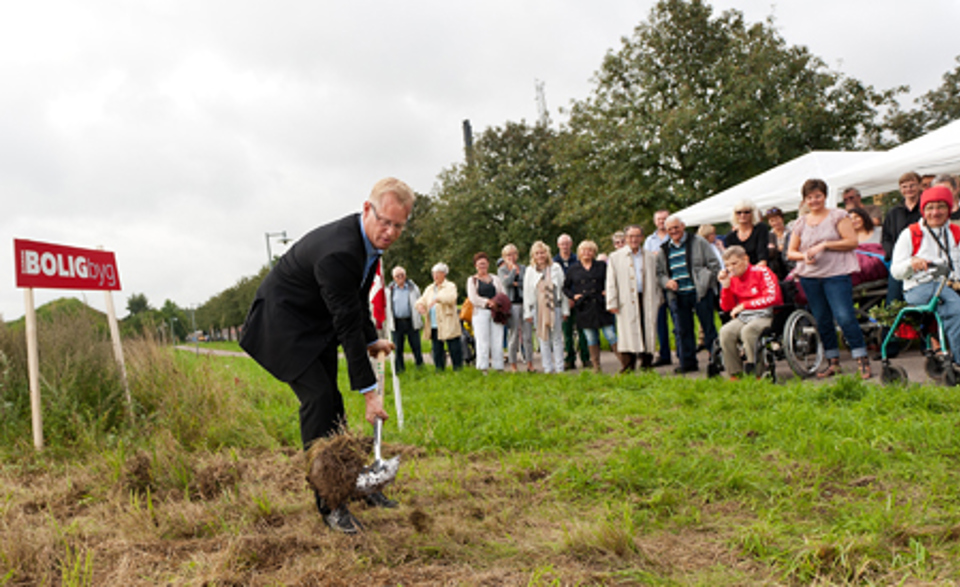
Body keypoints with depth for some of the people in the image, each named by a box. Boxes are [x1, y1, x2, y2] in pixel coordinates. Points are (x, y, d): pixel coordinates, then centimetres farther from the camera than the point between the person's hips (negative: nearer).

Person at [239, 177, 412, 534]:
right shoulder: (338, 252, -35)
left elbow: (358, 302, 11)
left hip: (317, 323, 9)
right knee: (317, 396, -16)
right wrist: (369, 390, -29)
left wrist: (371, 340, 7)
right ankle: (329, 503, -9)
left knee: (331, 400, 11)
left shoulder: (370, 239, -6)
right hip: (283, 321, -9)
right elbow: (347, 325, -32)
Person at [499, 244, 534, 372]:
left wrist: (516, 283, -8)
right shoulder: (501, 270, 7)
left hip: (525, 303, 2)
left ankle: (529, 363, 8)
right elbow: (506, 282, -13)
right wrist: (513, 269, -4)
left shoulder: (523, 268, 13)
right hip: (512, 304, -2)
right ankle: (513, 364, 8)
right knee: (513, 335, -1)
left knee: (528, 334, 1)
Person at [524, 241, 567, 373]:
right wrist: (527, 312, 5)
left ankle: (559, 368, 5)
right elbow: (527, 292, 9)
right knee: (543, 339, 4)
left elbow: (562, 288, 5)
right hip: (538, 308, 1)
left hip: (554, 307, -1)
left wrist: (565, 309, 1)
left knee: (557, 338, 0)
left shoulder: (556, 268, 4)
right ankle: (548, 368, 9)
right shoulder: (530, 270, 7)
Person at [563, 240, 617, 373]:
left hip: (600, 307, -1)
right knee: (591, 338, 5)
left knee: (611, 335, -5)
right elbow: (565, 287, 16)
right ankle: (596, 366, 12)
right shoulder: (573, 270, 9)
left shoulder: (602, 266, 6)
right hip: (584, 309, 1)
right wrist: (573, 296, 0)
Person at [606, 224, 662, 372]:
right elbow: (611, 282, 5)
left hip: (647, 300, 2)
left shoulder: (651, 257, 13)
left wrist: (658, 300, 10)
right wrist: (612, 303, -2)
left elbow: (656, 279, 16)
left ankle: (646, 365, 12)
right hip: (627, 303, -2)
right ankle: (627, 368, -4)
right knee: (628, 335, -7)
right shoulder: (615, 257, 8)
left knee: (648, 334, 2)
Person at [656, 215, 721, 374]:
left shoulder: (698, 242, 3)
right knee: (683, 330, 6)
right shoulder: (664, 250, 14)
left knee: (708, 327, 0)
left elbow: (714, 264, 1)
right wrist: (666, 282, -3)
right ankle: (687, 363, 13)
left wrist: (706, 283, -8)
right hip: (677, 296, 4)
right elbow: (659, 273, 19)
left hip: (700, 293, -4)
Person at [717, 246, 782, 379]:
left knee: (747, 330, -36)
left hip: (765, 315, -5)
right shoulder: (732, 278, 10)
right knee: (725, 332, -25)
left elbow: (772, 298, -16)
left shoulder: (761, 272, -5)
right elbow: (727, 308, 10)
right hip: (744, 317, 5)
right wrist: (725, 286, -4)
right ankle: (735, 374, -16)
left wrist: (744, 305, -17)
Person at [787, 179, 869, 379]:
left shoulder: (838, 216, 1)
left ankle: (862, 360, -7)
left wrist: (824, 245, -14)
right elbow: (791, 252, 14)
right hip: (809, 276, 5)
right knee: (822, 321, 8)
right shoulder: (801, 223, 13)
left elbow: (852, 241, -7)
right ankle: (833, 362, 18)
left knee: (845, 317, -14)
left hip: (836, 274, -5)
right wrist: (804, 256, -8)